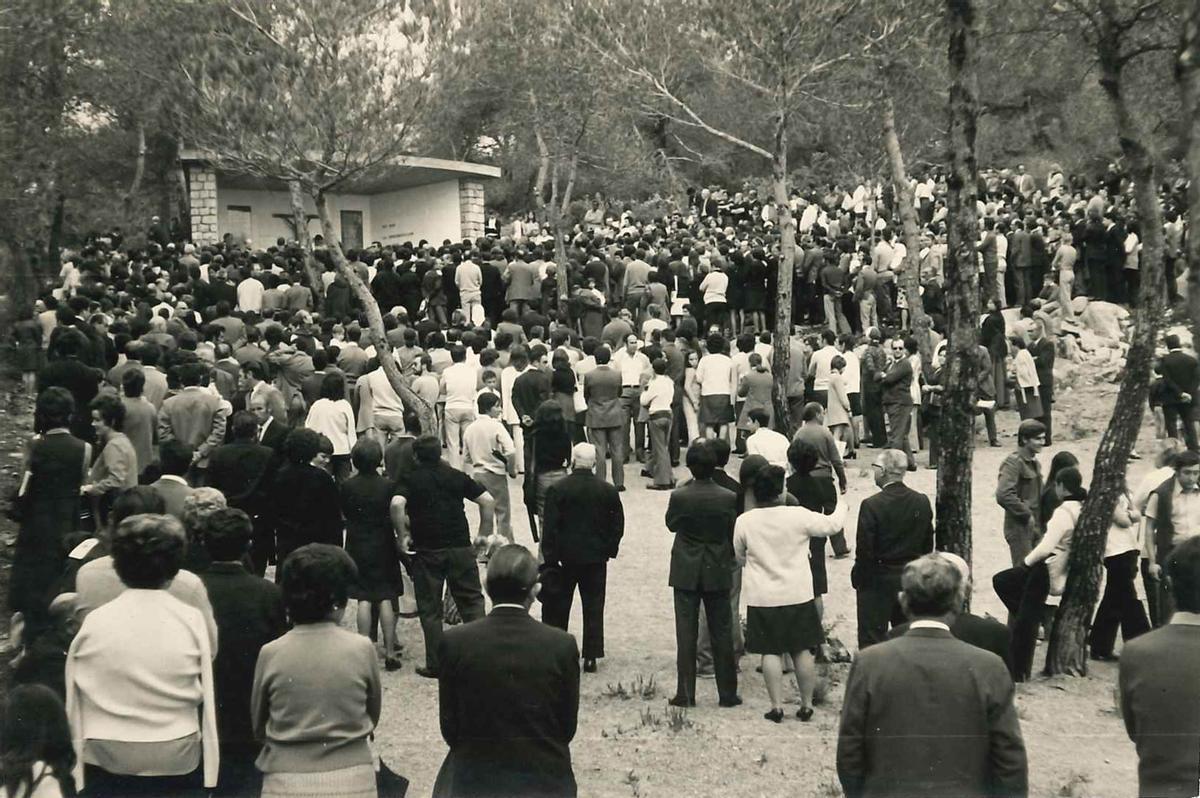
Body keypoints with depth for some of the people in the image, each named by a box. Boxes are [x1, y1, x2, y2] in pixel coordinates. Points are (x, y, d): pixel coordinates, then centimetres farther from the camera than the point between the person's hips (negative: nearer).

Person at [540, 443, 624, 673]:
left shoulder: (557, 489, -10)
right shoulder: (608, 491, -2)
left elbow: (550, 527, -11)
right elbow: (618, 524, 2)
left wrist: (549, 558, -6)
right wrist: (609, 549, 12)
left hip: (565, 558, -2)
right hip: (596, 559, 2)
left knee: (557, 607, 12)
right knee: (593, 607, 7)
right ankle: (590, 656, 7)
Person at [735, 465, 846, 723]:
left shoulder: (744, 522, -7)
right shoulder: (798, 516, -12)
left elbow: (740, 557, 8)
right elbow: (831, 525, 3)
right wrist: (841, 507, 24)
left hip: (762, 598, 0)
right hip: (798, 595, 0)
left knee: (771, 653, 7)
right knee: (802, 651, 11)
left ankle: (777, 706, 7)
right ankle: (807, 705, 18)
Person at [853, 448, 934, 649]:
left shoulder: (871, 505, -18)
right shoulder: (922, 502, -1)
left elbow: (864, 549, -15)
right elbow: (928, 544, 6)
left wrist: (857, 578, -2)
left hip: (878, 580, -5)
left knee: (871, 640, 1)